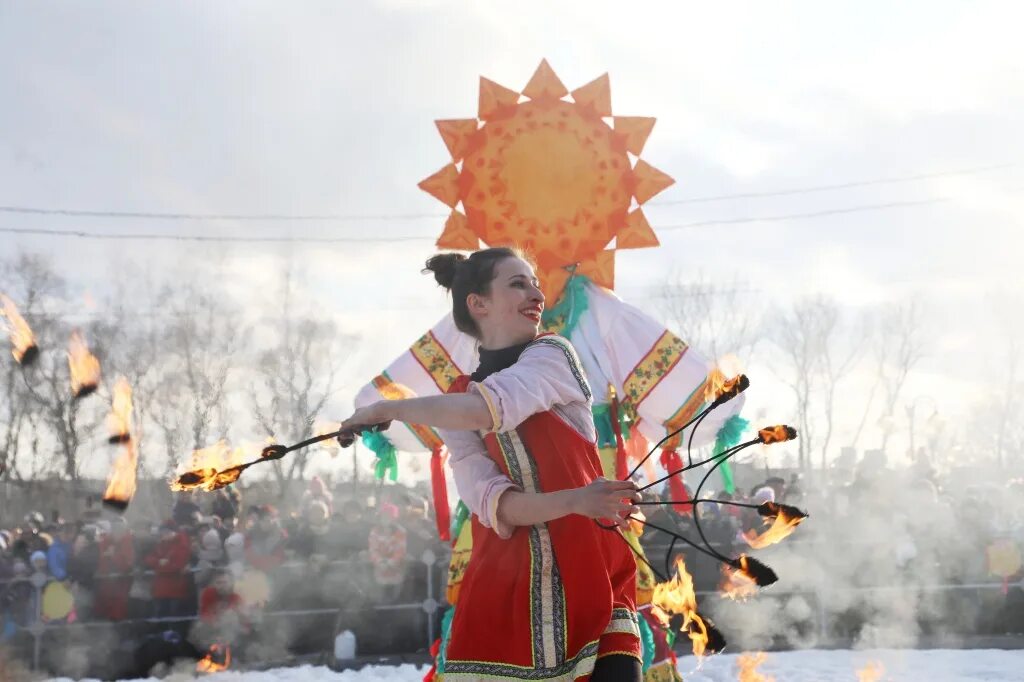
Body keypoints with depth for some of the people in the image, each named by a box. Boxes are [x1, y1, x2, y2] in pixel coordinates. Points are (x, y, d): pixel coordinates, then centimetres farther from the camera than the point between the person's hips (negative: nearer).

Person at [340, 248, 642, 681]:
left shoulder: (553, 355, 2)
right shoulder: (458, 403, 8)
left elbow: (487, 409, -20)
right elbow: (488, 500, -10)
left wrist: (388, 410, -9)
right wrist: (575, 502, -26)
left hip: (592, 584, -2)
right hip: (502, 595, 2)